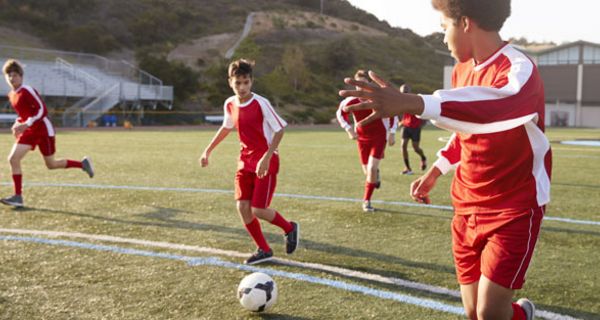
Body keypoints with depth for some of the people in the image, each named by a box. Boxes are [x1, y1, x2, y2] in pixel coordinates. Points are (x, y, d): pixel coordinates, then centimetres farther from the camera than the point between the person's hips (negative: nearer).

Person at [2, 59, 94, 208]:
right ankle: (18, 196, -3)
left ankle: (83, 163, 24)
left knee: (51, 164, 2)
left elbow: (43, 110, -20)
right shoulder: (12, 95, 9)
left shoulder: (27, 91, -16)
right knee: (13, 159, -7)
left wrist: (26, 124, -27)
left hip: (43, 130, -7)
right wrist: (17, 124, 7)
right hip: (29, 132, 7)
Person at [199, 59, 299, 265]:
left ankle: (290, 228, 19)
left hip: (266, 163, -6)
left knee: (257, 210, -11)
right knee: (242, 206, -2)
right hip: (245, 161, 6)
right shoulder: (230, 104, 2)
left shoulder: (261, 103, -17)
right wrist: (208, 150, 21)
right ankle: (264, 250, 15)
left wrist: (266, 157, -23)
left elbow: (279, 129, -15)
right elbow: (226, 127, 21)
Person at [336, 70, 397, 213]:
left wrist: (392, 133, -1)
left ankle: (366, 201, -4)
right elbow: (340, 113, 8)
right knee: (367, 171, 7)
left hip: (379, 137, -2)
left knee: (372, 168, -16)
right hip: (362, 138, 3)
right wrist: (349, 129, -4)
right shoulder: (351, 101, -12)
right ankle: (376, 174, 48)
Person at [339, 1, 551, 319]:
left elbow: (494, 106, -45)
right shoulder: (462, 70, 5)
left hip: (514, 211, -7)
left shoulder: (519, 69, -21)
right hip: (467, 209, 7)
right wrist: (434, 172, 15)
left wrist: (411, 103, -58)